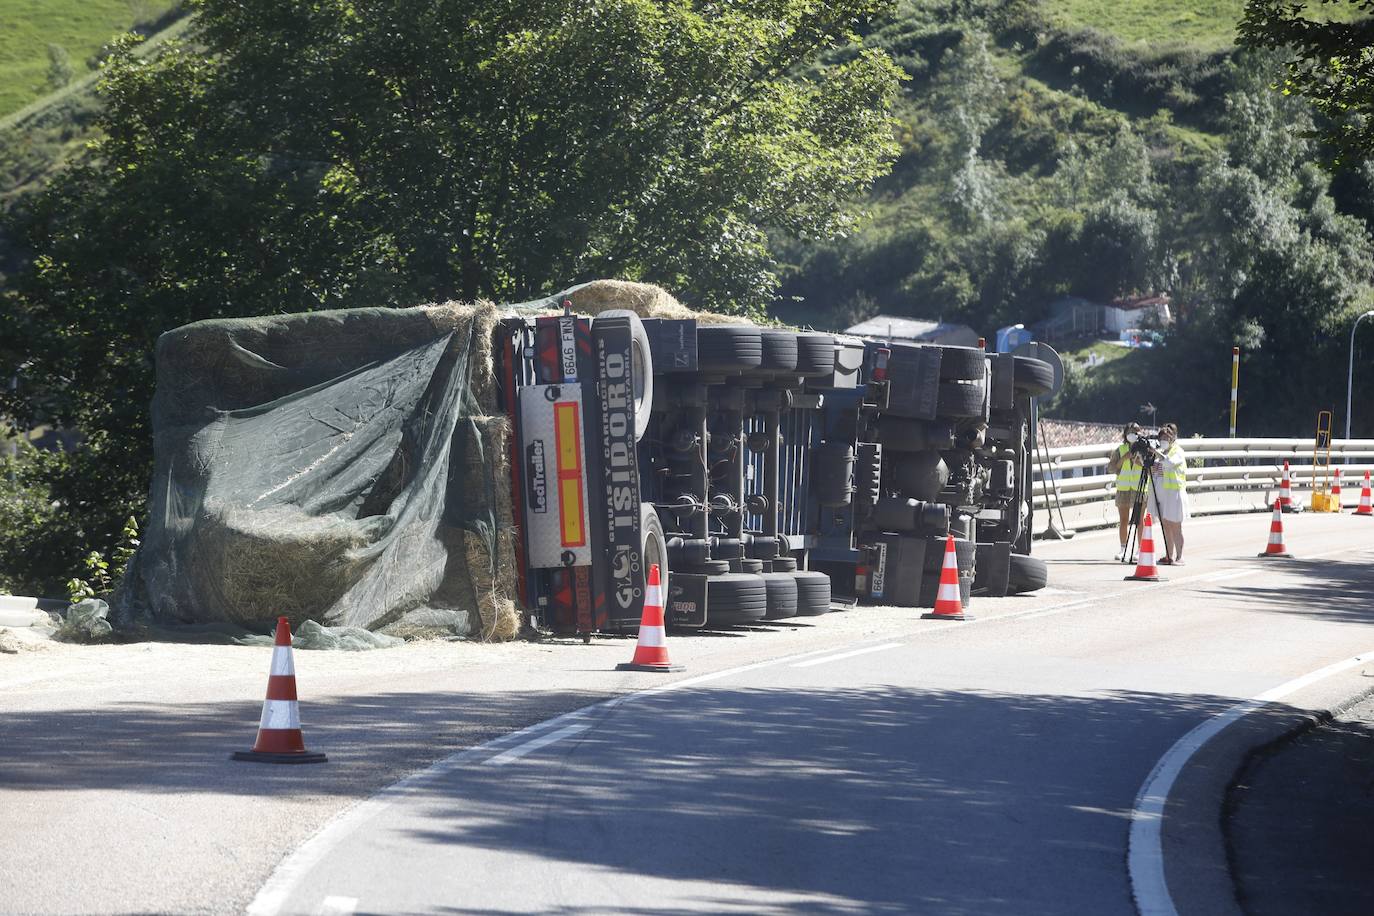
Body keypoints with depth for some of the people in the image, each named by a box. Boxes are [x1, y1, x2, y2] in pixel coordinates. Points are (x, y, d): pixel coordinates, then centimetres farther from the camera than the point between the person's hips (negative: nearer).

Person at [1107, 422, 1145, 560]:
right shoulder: (1120, 450, 8)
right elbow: (1111, 469, 3)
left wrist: (1140, 462, -15)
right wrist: (1123, 458, -9)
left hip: (1140, 488, -2)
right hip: (1123, 489, 2)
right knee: (1123, 520, 4)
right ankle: (1123, 549, 11)